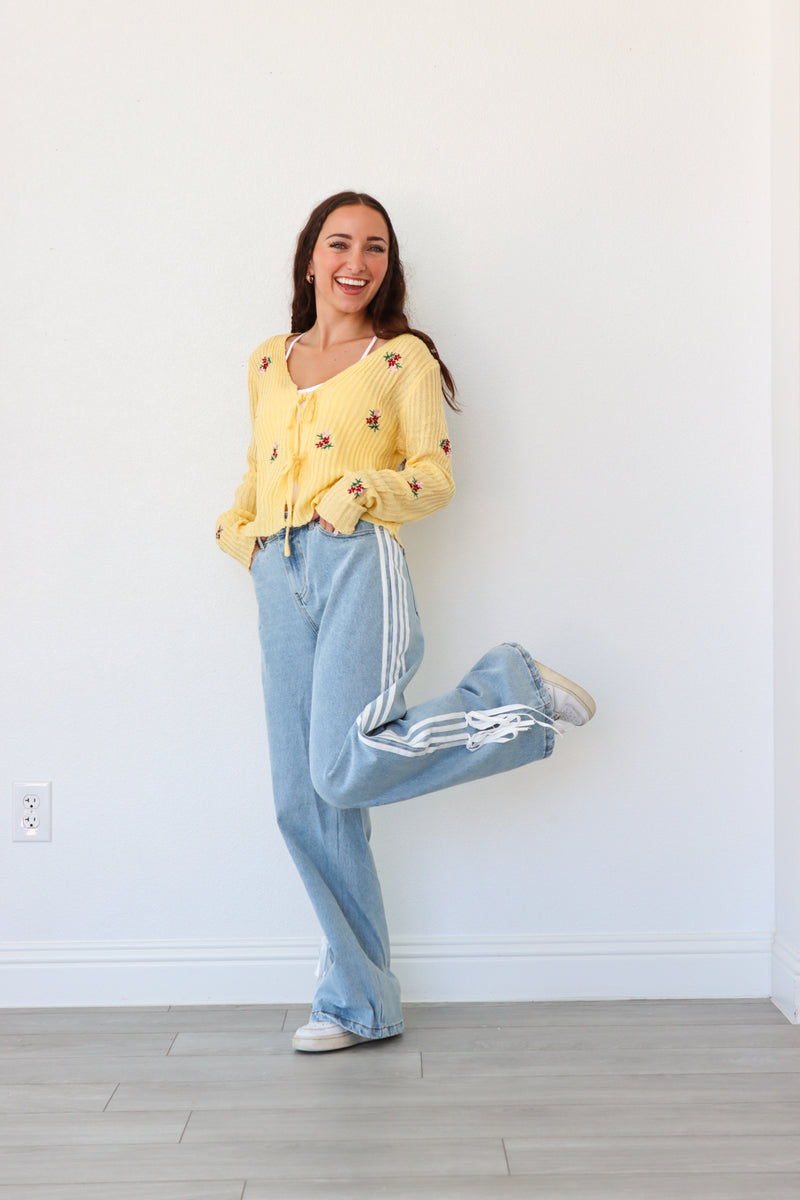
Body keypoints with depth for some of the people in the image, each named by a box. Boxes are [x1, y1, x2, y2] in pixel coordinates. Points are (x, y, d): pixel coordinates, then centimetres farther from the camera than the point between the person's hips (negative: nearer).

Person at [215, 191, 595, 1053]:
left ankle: (515, 693, 1)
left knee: (343, 771, -22)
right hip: (279, 584, 5)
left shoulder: (404, 358, 6)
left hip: (358, 567, -5)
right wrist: (237, 531, 8)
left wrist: (362, 490, -18)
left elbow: (435, 478, 0)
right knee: (304, 806, 3)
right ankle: (360, 1003, 16)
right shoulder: (267, 363, 20)